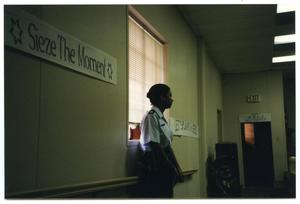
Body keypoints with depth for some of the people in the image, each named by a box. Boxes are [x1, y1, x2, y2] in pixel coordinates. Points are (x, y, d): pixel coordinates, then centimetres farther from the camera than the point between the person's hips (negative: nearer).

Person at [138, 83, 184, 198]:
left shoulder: (162, 118, 13)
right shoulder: (151, 116, -13)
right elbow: (155, 147, -18)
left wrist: (177, 168, 8)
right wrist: (173, 169, -14)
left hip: (165, 170, 9)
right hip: (155, 171, -9)